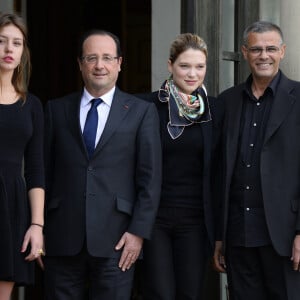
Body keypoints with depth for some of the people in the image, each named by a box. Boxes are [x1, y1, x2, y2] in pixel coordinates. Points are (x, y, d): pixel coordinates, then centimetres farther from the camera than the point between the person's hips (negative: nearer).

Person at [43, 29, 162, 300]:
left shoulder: (141, 112, 5)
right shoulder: (56, 110, 10)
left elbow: (150, 178, 1)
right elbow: (45, 172, 9)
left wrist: (138, 232, -6)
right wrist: (39, 229, 4)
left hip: (115, 239, -1)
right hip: (62, 237, 2)